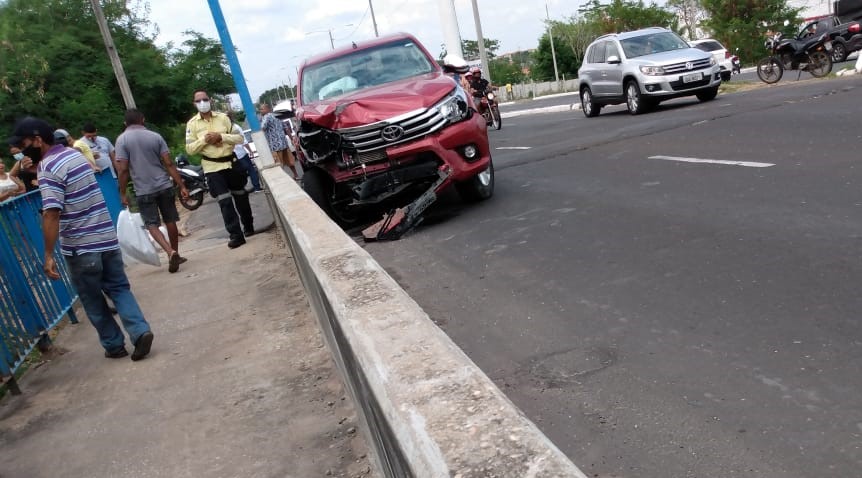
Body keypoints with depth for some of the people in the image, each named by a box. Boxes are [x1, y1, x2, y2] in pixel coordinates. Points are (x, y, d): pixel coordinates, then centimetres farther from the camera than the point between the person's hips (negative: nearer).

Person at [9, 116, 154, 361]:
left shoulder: (49, 168, -16)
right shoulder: (75, 153, 8)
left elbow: (51, 213, -24)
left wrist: (48, 255, -22)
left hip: (80, 248, -7)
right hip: (107, 237, 7)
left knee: (93, 300, 10)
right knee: (119, 288, 13)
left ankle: (114, 345, 19)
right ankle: (140, 331, -3)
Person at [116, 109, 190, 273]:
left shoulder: (122, 139, -3)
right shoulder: (156, 136, 2)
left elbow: (123, 169, -9)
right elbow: (169, 164, -2)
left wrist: (123, 193, 0)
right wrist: (182, 186, -1)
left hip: (143, 190, -2)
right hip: (164, 186, 2)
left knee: (152, 225, 3)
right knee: (170, 221, 13)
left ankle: (170, 252, -17)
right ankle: (175, 255, 22)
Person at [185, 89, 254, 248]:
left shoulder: (223, 117, 1)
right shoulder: (192, 124, -1)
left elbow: (239, 138, -1)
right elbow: (189, 149, -3)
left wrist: (221, 136, -16)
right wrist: (204, 140, -17)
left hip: (231, 162, 2)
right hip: (212, 167, -2)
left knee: (240, 196, 15)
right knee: (225, 201, -9)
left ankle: (248, 226, 33)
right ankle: (236, 235, -8)